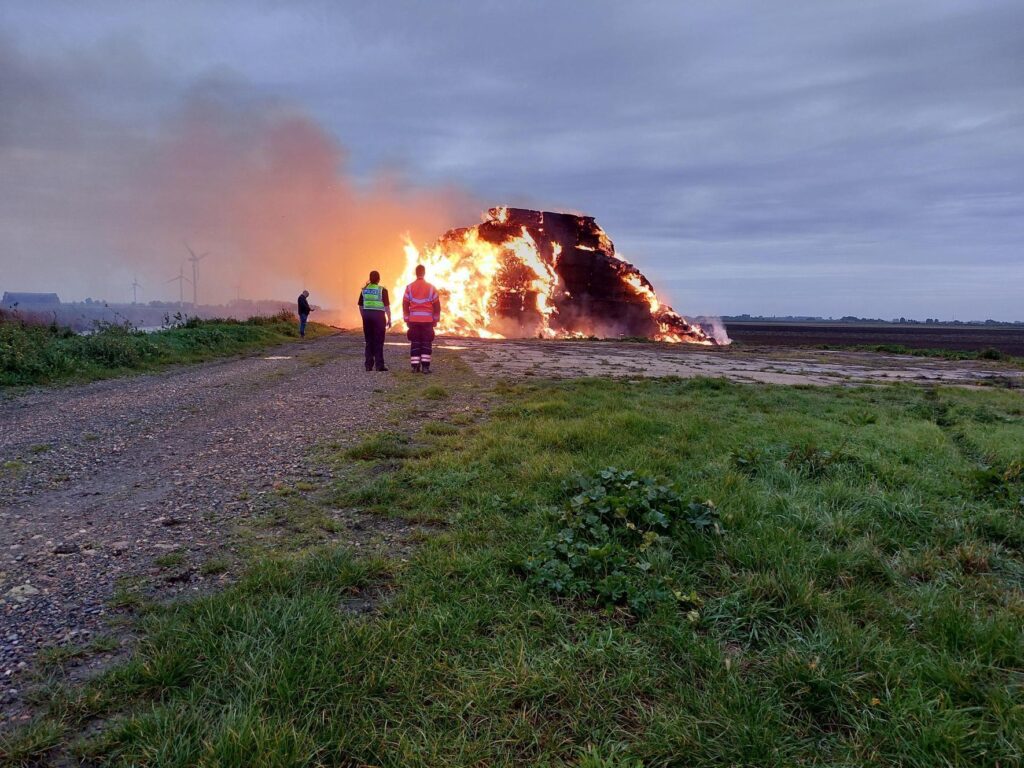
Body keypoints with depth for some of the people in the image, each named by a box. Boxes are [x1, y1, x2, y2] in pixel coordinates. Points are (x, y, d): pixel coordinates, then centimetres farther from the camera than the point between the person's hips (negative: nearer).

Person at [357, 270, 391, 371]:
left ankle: (369, 365, 10)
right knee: (378, 342, 0)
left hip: (367, 315, 4)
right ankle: (379, 365, -1)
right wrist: (389, 319, -2)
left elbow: (360, 306, 10)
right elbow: (387, 306, -8)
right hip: (379, 315, -4)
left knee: (369, 341, 10)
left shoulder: (364, 290, 7)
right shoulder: (382, 290, -7)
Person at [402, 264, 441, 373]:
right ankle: (425, 367, -2)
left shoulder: (409, 287, 0)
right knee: (426, 343, 3)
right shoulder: (431, 288, -1)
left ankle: (415, 367, 4)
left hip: (413, 320, 1)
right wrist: (435, 320, 11)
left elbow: (405, 305, 2)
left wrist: (406, 320, 10)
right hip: (427, 320, -1)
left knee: (415, 343, 6)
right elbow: (437, 306, 1)